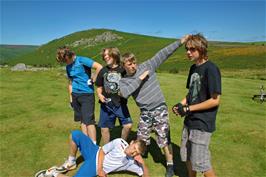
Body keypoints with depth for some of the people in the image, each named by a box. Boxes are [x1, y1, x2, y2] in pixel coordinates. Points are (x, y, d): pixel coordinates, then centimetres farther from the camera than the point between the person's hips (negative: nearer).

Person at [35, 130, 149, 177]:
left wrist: (142, 163, -31)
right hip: (95, 154, 2)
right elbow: (102, 151, -6)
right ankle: (71, 163, 7)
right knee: (76, 134, -17)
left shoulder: (131, 162, -10)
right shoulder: (120, 142, -10)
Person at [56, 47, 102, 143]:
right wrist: (71, 97, 17)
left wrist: (92, 80, -14)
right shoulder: (68, 67, 11)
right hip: (75, 95, 7)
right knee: (82, 120, 11)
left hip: (87, 94, -7)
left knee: (88, 120, -8)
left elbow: (99, 67, -22)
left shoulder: (82, 60, -12)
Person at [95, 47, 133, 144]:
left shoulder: (123, 70, -2)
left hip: (120, 103, -2)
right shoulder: (103, 71, 6)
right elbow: (99, 88, 12)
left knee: (128, 125, -11)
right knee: (104, 128, 8)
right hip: (106, 104, 2)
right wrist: (99, 95, -8)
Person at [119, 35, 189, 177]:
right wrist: (140, 79, -18)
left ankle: (170, 165, 26)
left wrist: (180, 42, -13)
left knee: (164, 139, 5)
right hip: (145, 112, 2)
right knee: (141, 139, 15)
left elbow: (162, 54, -8)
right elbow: (124, 93, -20)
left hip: (160, 108, -2)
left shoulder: (146, 66, -4)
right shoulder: (123, 81, 1)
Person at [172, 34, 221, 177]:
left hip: (203, 123, -7)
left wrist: (188, 108, -17)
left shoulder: (211, 69, -17)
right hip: (189, 121, 8)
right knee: (187, 156, 18)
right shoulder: (193, 68, 8)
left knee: (200, 162, 3)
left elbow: (215, 100, -19)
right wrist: (181, 104, -3)